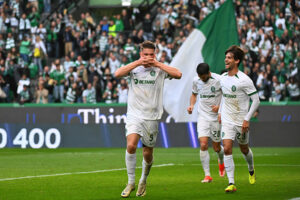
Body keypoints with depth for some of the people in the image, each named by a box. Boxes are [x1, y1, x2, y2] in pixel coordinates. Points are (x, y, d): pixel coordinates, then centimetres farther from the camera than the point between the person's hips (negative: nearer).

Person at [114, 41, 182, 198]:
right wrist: (137, 62, -14)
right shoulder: (134, 68, 4)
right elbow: (117, 74, -13)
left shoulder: (159, 70, 2)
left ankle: (143, 181, 32)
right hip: (134, 115, 0)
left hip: (151, 118, 1)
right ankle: (131, 182, -8)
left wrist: (158, 64, -13)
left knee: (148, 154, 6)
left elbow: (178, 74, -13)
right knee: (131, 145, -21)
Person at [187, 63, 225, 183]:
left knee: (216, 148, 6)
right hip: (203, 117, 2)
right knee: (203, 145, -14)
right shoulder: (196, 81, 0)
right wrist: (191, 105, -1)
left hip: (216, 117, -2)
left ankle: (221, 162, 43)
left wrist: (220, 107, -18)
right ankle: (207, 175, -8)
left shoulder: (219, 80, -13)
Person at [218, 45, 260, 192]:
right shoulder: (223, 78, 2)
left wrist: (247, 119, -15)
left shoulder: (244, 80, -17)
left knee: (244, 149, 14)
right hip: (226, 121, 3)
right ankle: (231, 184, -13)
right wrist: (220, 111, 15)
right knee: (227, 149, -12)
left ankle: (251, 170, 47)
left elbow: (256, 100, -12)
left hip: (241, 121, -3)